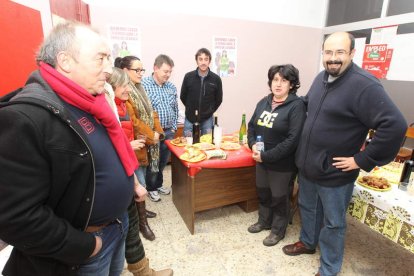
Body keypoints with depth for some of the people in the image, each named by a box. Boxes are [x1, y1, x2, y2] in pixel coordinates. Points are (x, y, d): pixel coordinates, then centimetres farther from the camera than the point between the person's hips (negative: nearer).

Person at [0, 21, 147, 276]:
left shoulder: (88, 101, 0)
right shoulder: (26, 116, -28)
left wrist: (132, 182, 9)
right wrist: (84, 246, -20)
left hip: (119, 221, 8)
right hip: (87, 241, -7)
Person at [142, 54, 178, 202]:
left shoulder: (171, 87, 7)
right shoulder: (143, 84, -12)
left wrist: (173, 128, 10)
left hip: (168, 132, 6)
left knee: (163, 161, 18)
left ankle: (159, 184, 39)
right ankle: (151, 188, 30)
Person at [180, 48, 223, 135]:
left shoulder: (216, 79, -5)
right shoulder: (188, 76, -5)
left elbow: (219, 99, 7)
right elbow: (183, 97, 6)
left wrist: (210, 111, 3)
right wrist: (191, 109, 6)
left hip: (207, 120, 0)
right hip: (190, 119, 0)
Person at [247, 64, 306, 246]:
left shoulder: (296, 106, -17)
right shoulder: (264, 102, 3)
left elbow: (293, 139, -23)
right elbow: (252, 125, 10)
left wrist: (266, 156, -23)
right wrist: (253, 145, -10)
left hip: (282, 163, -6)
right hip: (261, 160, 6)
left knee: (279, 197, 13)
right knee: (262, 192, 22)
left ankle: (278, 231, 37)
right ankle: (264, 221, 47)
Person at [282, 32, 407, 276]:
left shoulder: (364, 85, -22)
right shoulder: (321, 78, 4)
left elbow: (395, 126, -27)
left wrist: (363, 160, -21)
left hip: (334, 173, -7)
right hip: (307, 165, 7)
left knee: (333, 223, 13)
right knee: (308, 208, 26)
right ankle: (308, 242, 52)